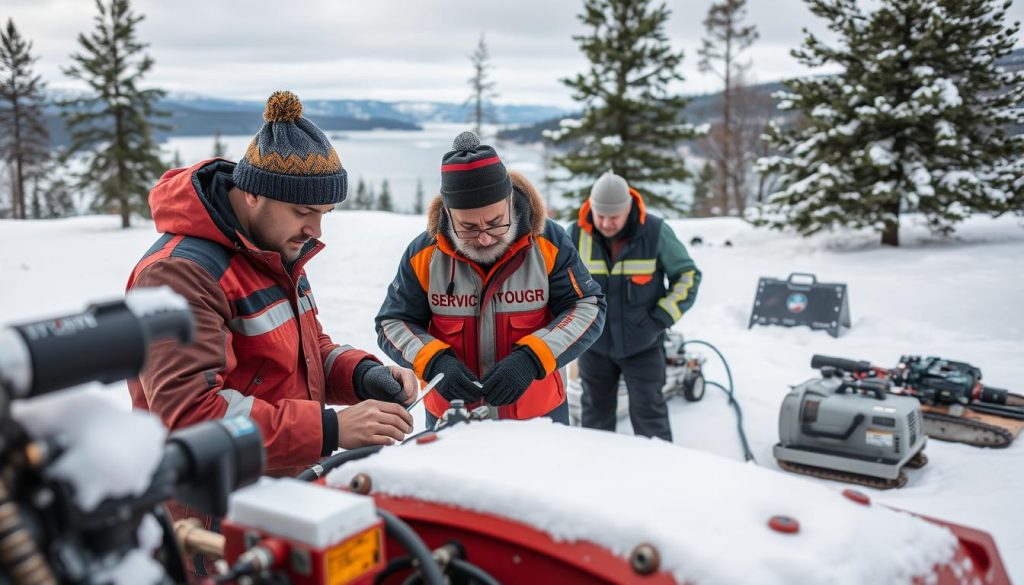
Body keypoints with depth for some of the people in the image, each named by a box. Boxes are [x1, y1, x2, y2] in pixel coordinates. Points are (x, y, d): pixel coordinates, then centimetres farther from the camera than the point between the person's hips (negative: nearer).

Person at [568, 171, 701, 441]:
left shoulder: (656, 232, -12)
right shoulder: (576, 235, -7)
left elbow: (688, 276, -2)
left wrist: (661, 318, -11)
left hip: (643, 345, -2)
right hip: (594, 344, 2)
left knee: (649, 416, 1)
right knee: (596, 415, 14)